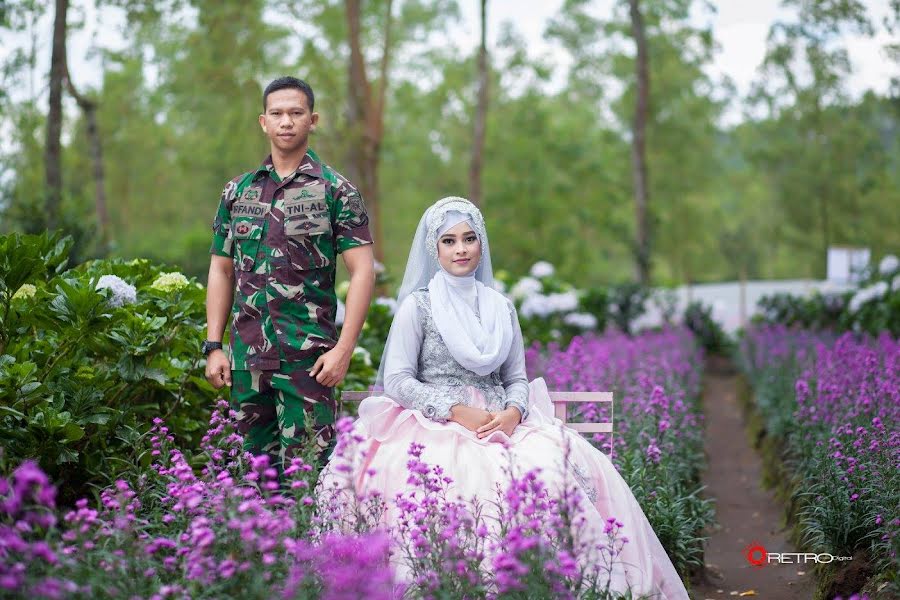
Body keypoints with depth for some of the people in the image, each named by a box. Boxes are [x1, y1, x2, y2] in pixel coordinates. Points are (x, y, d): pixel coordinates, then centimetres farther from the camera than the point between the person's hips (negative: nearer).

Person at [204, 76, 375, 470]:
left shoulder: (335, 191, -1)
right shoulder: (237, 191, 12)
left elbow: (362, 271, -6)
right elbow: (221, 270, 14)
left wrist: (343, 349, -13)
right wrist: (213, 346, 7)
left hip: (308, 355, -4)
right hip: (246, 355, 4)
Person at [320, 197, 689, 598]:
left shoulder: (502, 307, 18)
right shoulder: (417, 305, 5)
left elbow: (516, 378, 17)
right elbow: (396, 379, -2)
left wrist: (513, 411, -7)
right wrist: (457, 411, -13)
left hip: (502, 421, 4)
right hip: (437, 426, -4)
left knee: (570, 466, -25)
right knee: (479, 474, -36)